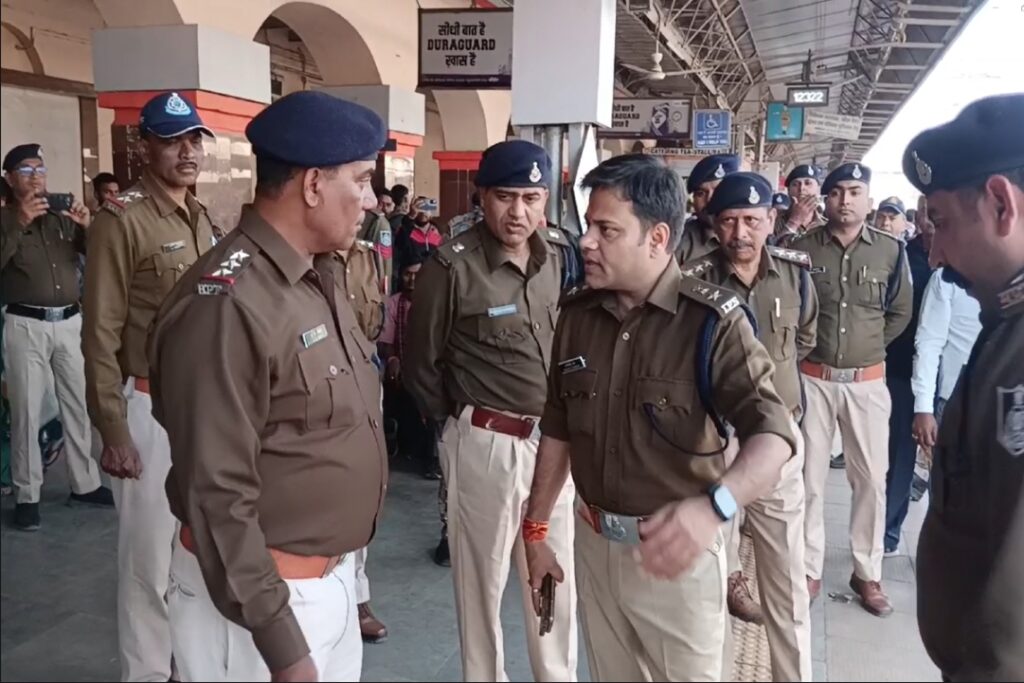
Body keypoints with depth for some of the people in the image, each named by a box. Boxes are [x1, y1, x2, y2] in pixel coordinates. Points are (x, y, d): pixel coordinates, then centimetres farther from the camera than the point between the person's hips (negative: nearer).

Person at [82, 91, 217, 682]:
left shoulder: (204, 221, 11)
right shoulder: (122, 220, -10)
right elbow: (101, 334, -12)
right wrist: (112, 430, -14)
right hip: (151, 407, -7)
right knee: (150, 554, 5)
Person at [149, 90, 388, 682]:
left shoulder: (318, 277, 5)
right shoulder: (227, 304, -24)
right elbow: (217, 496, -23)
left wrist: (345, 565, 17)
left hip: (333, 574, 8)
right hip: (261, 594, -8)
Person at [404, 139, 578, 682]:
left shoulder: (563, 255, 1)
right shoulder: (452, 266, -14)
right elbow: (420, 363, -4)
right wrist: (455, 422, 5)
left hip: (555, 438, 5)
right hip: (486, 442, -5)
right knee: (483, 578, 13)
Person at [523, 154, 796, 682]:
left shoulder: (712, 320, -17)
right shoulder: (576, 314, 0)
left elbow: (773, 433, -26)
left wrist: (713, 506, -44)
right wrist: (536, 527, 11)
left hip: (677, 550, -4)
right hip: (593, 543, 5)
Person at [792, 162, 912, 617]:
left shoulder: (891, 250, -1)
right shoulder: (802, 248, -5)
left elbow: (900, 313, 10)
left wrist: (867, 344, 6)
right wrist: (808, 345, 4)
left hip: (867, 381, 1)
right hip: (813, 378, -1)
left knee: (871, 478, 8)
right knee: (809, 476, 7)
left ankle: (867, 573, 23)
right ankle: (810, 569, 21)